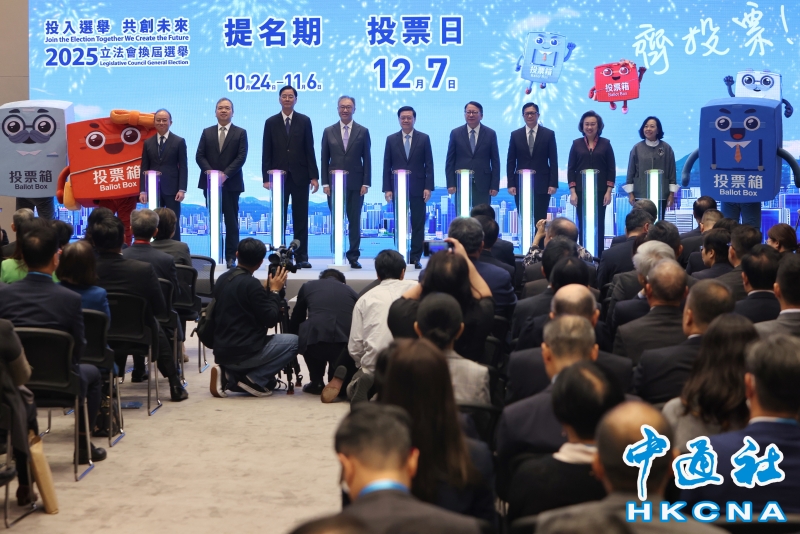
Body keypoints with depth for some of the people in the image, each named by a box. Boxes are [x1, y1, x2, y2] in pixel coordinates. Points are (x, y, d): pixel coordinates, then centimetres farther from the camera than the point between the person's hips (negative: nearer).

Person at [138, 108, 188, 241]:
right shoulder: (148, 143, 11)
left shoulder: (179, 141, 3)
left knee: (173, 224, 0)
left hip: (172, 189, -2)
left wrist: (182, 189, -10)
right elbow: (144, 168, 9)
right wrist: (142, 190, 1)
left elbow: (183, 167, -1)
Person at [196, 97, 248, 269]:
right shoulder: (207, 132, 11)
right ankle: (213, 255, 8)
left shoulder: (240, 133, 4)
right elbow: (200, 156, 4)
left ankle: (231, 257, 1)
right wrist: (211, 172, -12)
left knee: (231, 221, -1)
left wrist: (225, 174, -16)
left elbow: (241, 157, -6)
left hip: (231, 183, -2)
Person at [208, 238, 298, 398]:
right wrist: (274, 291, 0)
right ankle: (253, 379, -4)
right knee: (295, 341, 2)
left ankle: (231, 376, 4)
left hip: (222, 352, 9)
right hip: (242, 353, -9)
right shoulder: (251, 284, -17)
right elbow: (271, 320, -13)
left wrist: (264, 289, 18)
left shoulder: (223, 279, 9)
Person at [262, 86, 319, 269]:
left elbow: (310, 150, 3)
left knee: (301, 219, 2)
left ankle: (301, 258, 5)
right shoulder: (271, 123, 6)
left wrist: (314, 176, -3)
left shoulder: (304, 121, 5)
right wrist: (266, 177, -4)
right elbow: (266, 153, 4)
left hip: (299, 176, 0)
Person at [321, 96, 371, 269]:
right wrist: (325, 183, -1)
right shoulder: (329, 132, 7)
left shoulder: (363, 132, 5)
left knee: (355, 222, 2)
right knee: (336, 222, 1)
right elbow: (324, 159, 7)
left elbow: (367, 159, 4)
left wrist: (366, 183, -4)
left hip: (355, 184, 0)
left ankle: (353, 257, 7)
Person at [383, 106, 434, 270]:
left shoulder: (424, 138, 5)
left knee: (418, 225, 0)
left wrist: (428, 187, -6)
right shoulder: (391, 139, 7)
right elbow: (387, 166, 6)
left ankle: (415, 258, 4)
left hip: (418, 188, -1)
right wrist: (387, 189, -2)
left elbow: (429, 164, 3)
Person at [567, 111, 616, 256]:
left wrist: (609, 191, -4)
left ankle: (598, 255, 5)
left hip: (600, 191, 0)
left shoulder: (605, 144, 4)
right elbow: (571, 169, 4)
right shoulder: (576, 144, 5)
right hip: (581, 191, 0)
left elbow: (611, 169, 3)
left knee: (599, 224, 1)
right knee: (582, 224, 1)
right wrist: (572, 192, -4)